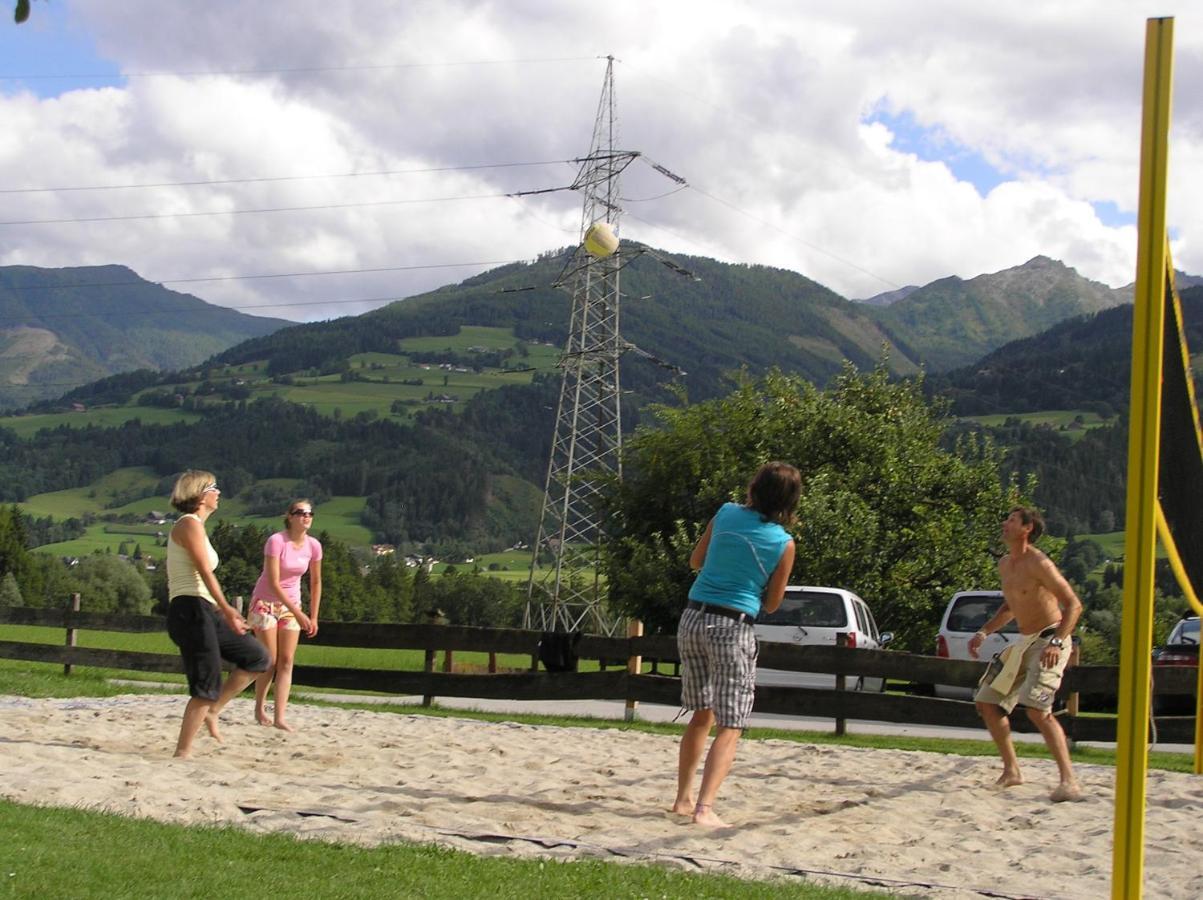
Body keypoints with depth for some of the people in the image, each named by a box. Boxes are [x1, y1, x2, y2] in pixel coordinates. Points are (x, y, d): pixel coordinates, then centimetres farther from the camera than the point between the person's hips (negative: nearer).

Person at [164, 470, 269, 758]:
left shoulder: (195, 526, 21)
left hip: (204, 611, 10)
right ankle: (182, 753, -4)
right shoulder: (190, 524, -8)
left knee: (256, 656, 11)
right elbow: (204, 570, -20)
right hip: (191, 609, -10)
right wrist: (226, 608, -28)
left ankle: (211, 711, 10)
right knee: (206, 688, -8)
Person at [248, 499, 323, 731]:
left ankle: (279, 717, -6)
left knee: (287, 661, -4)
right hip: (265, 603, -5)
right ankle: (259, 708, 18)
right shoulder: (276, 541, -22)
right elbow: (273, 583, -25)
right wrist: (298, 613, -28)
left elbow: (315, 583, 5)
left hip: (291, 605, 5)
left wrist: (313, 617, 3)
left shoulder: (313, 546, -7)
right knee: (270, 661, -4)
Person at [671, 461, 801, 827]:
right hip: (732, 628, -5)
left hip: (693, 618, 5)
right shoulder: (783, 544, -6)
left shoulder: (726, 514, 3)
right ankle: (705, 808, -16)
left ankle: (683, 799, 25)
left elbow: (695, 561, 16)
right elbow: (771, 604, 3)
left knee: (702, 715, 21)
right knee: (730, 728, -2)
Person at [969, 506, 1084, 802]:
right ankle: (1011, 771, 23)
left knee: (1036, 708, -25)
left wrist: (1057, 643, -30)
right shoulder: (1005, 564, 10)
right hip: (1024, 642, 10)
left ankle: (1069, 782, -22)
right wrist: (985, 632, 15)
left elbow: (1074, 604, -20)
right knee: (987, 703, 10)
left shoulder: (1038, 564, -17)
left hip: (1049, 640, -10)